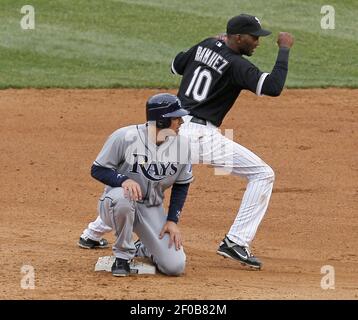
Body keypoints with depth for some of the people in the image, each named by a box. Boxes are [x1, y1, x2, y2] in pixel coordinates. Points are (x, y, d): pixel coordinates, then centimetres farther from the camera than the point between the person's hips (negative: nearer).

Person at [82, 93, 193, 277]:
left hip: (152, 210, 4)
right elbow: (97, 170, -11)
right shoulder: (125, 137, -18)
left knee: (175, 267, -14)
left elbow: (181, 185, 9)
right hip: (117, 205, -4)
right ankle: (123, 256, -17)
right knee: (122, 197, -43)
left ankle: (146, 249, 23)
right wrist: (124, 179, -30)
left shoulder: (181, 145, -4)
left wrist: (172, 220, -1)